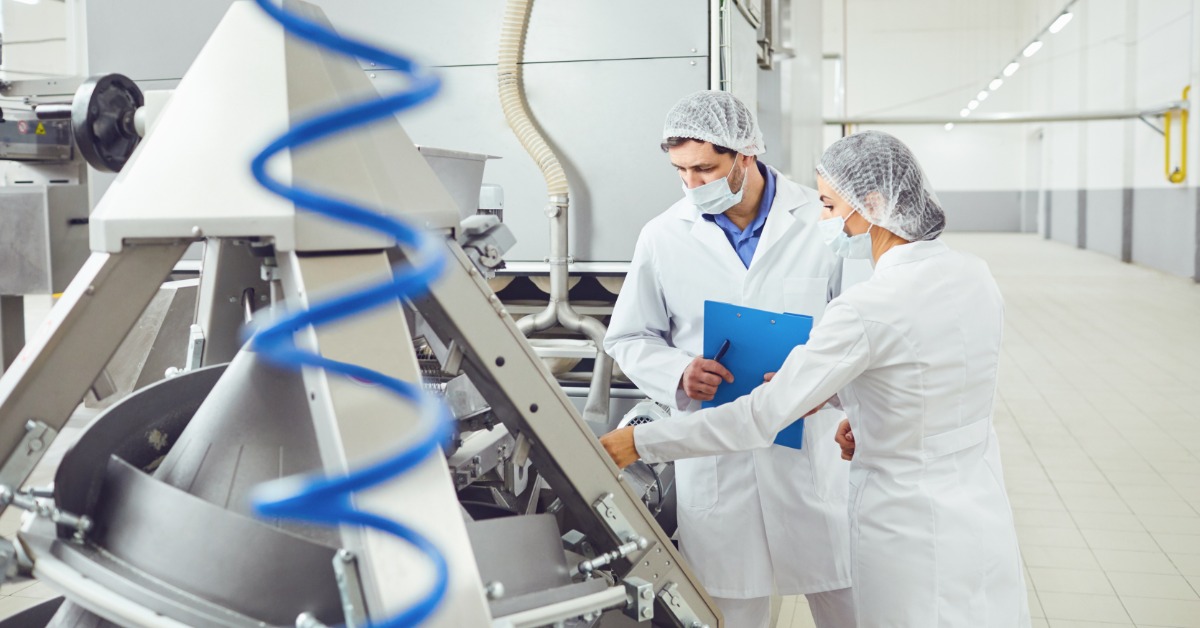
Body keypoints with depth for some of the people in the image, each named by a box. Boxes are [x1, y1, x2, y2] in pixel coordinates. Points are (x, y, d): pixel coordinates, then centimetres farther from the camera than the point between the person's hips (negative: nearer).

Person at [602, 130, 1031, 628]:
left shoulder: (869, 308, -25)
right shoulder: (976, 278, -1)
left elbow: (759, 417, -24)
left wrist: (639, 443, -17)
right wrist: (868, 415, 5)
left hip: (916, 542, -7)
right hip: (984, 525, 7)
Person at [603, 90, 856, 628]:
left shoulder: (822, 220, -4)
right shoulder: (662, 237, 1)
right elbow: (628, 338, 10)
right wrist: (678, 373, -11)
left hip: (811, 441, 0)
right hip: (714, 458, 1)